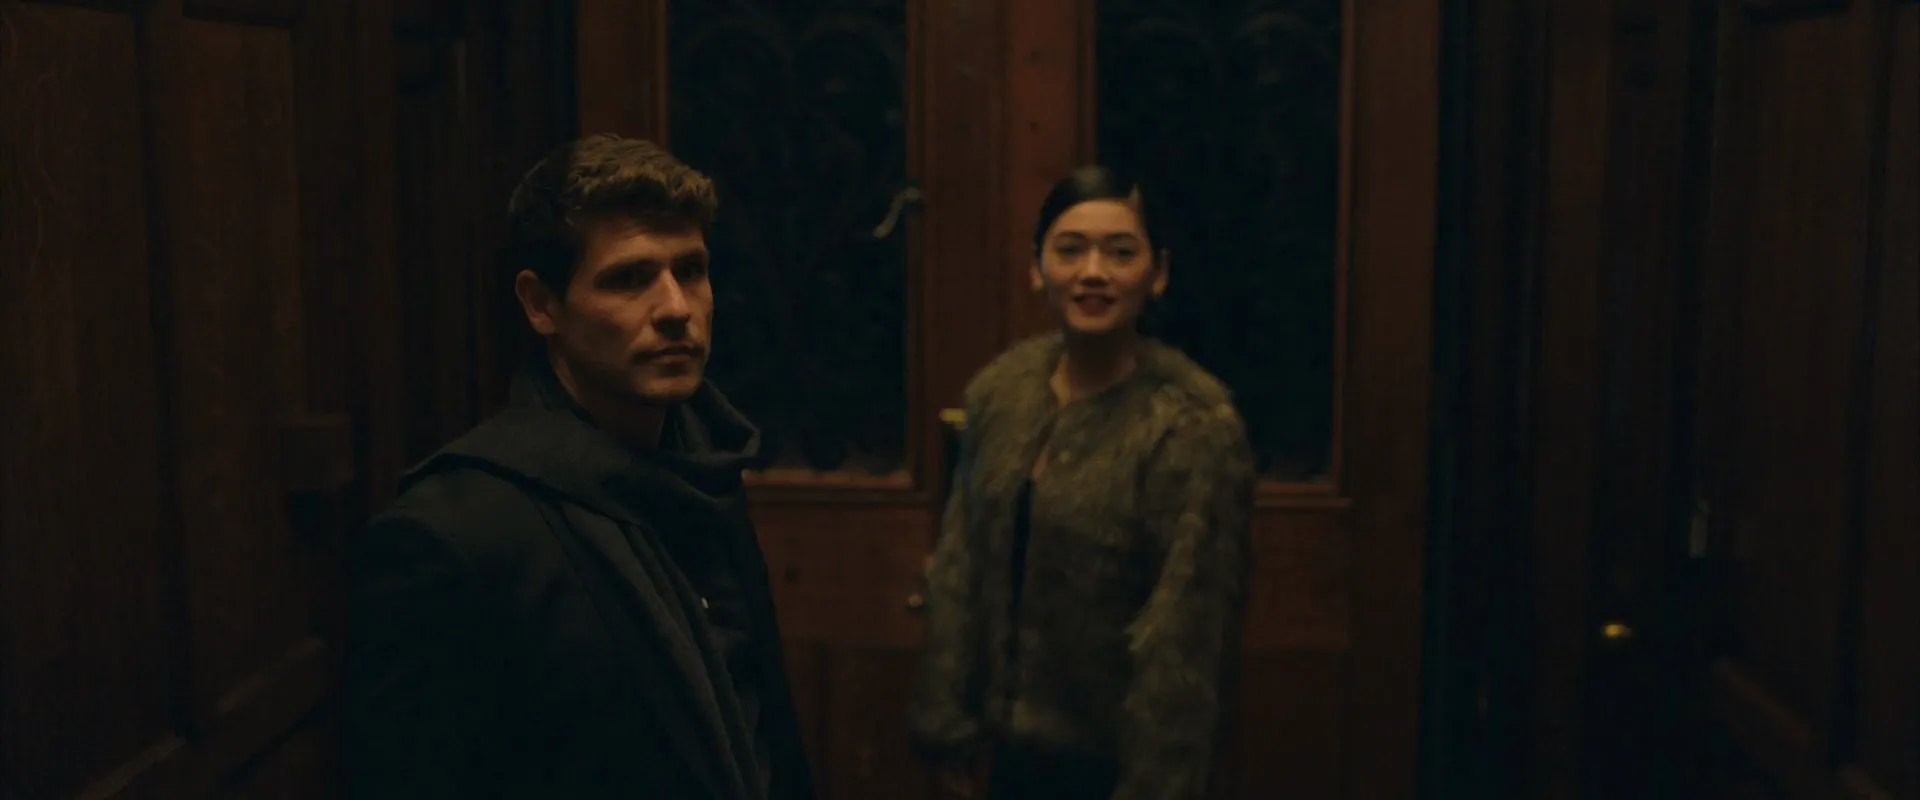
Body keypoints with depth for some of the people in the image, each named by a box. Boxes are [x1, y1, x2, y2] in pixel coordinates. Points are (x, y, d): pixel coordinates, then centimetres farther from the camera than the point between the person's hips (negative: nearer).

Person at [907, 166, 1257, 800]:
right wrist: (947, 719, 4)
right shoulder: (1000, 388, -2)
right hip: (1015, 744, 5)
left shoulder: (1194, 427, -20)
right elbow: (960, 565, 3)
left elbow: (1186, 630, -19)